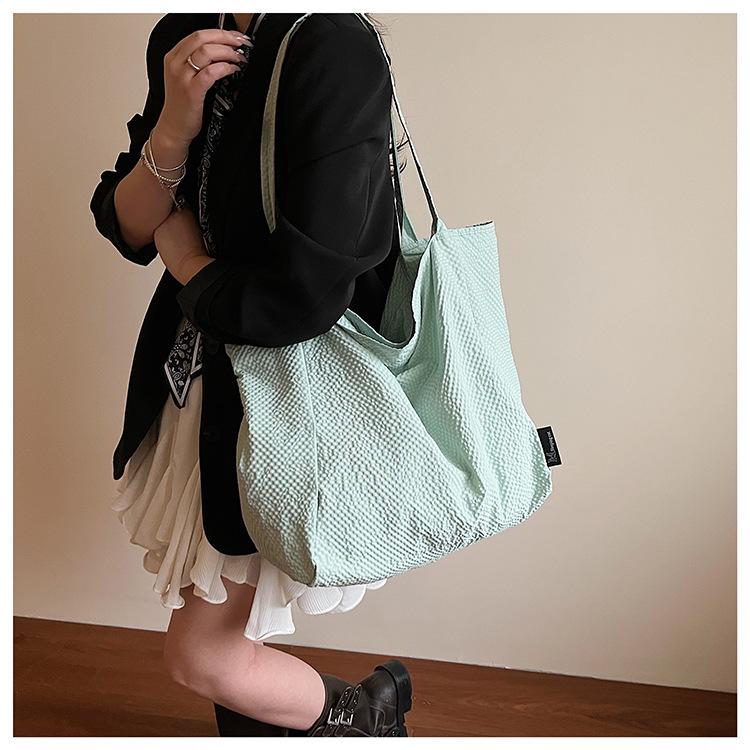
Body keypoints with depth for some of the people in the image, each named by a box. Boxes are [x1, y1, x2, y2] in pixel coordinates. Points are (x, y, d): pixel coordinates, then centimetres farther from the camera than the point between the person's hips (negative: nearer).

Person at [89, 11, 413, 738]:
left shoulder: (332, 51, -23)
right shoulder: (181, 39, 2)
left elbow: (303, 300, -27)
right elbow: (124, 229, 3)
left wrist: (186, 264, -7)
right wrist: (173, 130, -17)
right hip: (200, 383, 7)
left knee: (199, 656, 5)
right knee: (227, 631, 21)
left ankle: (368, 713, 32)